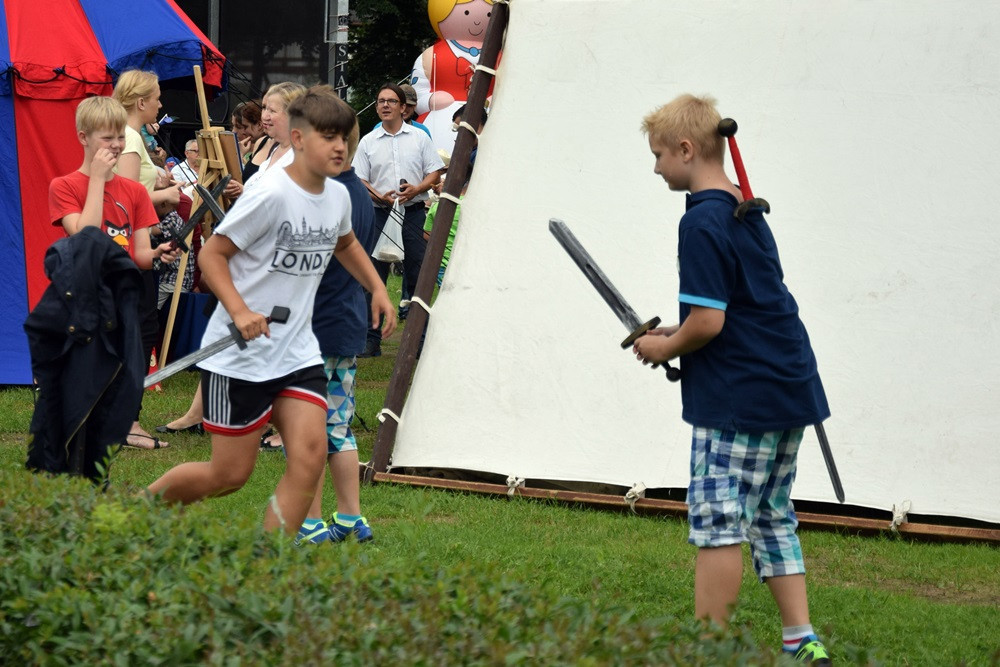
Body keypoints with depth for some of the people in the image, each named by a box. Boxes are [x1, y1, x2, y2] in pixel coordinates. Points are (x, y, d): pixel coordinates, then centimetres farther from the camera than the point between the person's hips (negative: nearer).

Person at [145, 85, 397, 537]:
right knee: (231, 473, 1)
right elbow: (211, 254, -15)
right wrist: (240, 312, -27)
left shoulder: (338, 197, 5)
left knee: (309, 456, -11)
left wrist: (376, 288, 19)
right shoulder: (270, 195, -19)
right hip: (239, 355, -7)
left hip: (298, 353, 7)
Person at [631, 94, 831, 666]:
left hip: (738, 399, -9)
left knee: (718, 521, -4)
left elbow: (709, 322, -20)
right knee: (771, 516, 14)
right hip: (790, 388, 9)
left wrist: (665, 349, -3)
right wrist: (679, 333, 17)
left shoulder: (703, 222, -16)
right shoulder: (750, 211, 13)